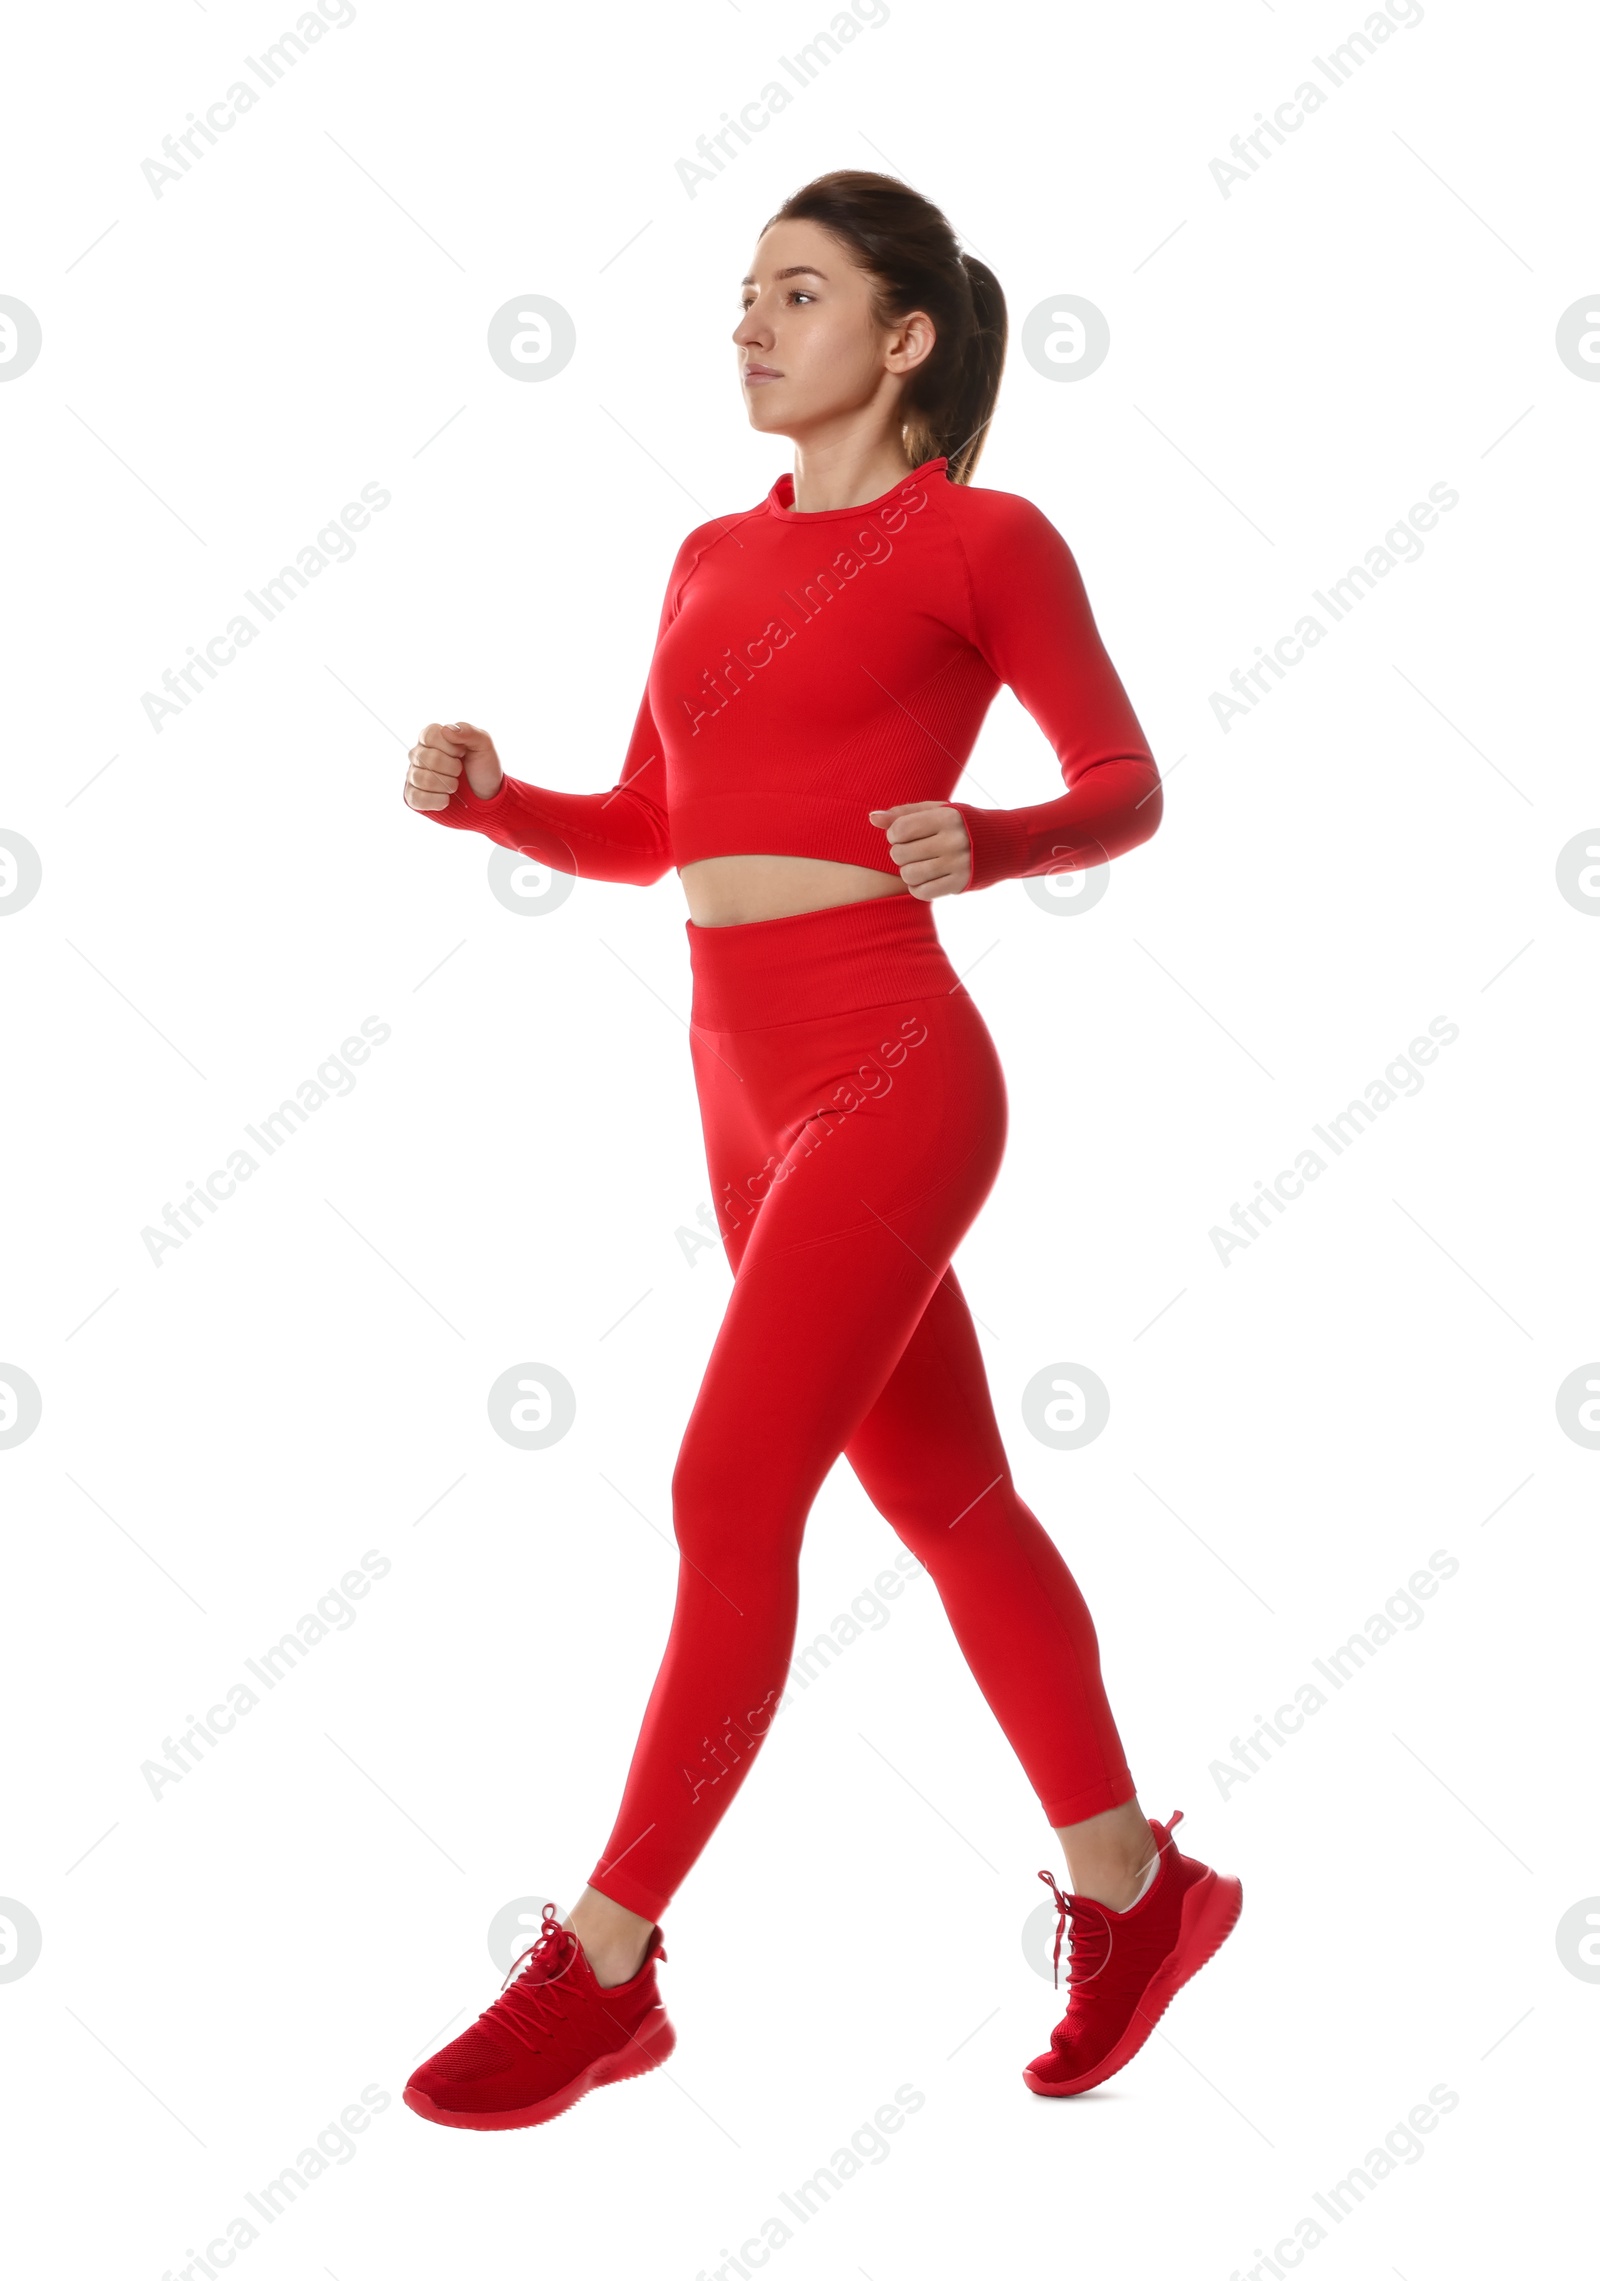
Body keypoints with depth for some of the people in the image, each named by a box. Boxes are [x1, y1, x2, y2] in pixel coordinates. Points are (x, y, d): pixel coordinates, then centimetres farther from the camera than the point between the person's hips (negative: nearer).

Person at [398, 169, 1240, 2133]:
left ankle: (602, 1968, 4)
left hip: (886, 1075, -7)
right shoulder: (717, 560, 14)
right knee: (942, 1496, 14)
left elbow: (1125, 789, 0)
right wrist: (484, 797, -1)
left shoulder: (983, 540, -4)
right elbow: (645, 836, 17)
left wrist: (980, 844, -20)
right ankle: (1131, 1888, 29)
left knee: (729, 1503, -8)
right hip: (747, 1086, 7)